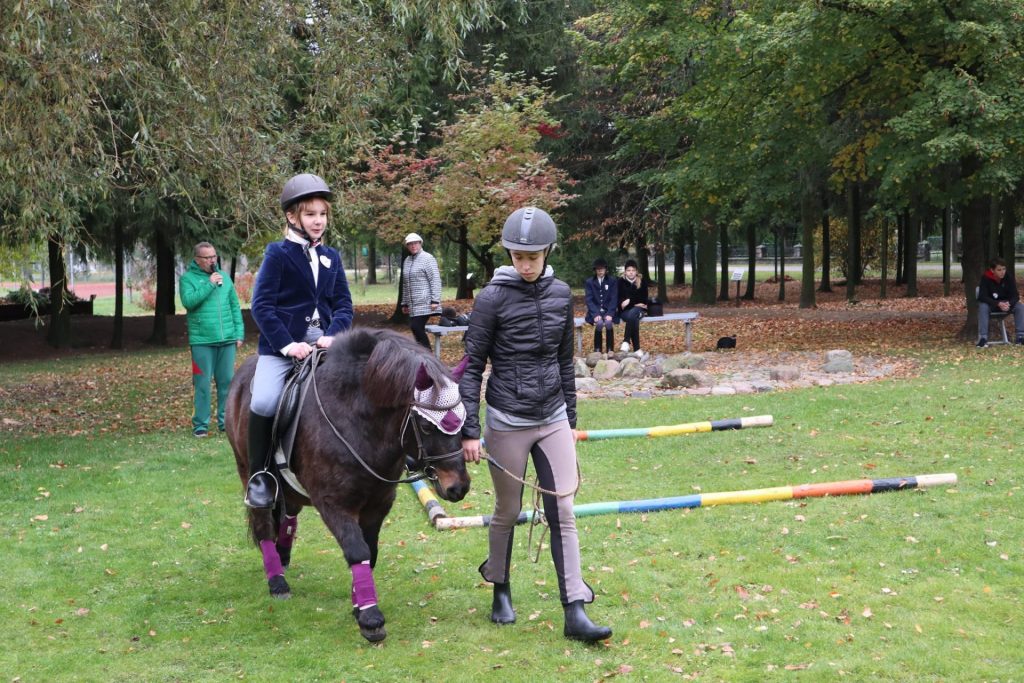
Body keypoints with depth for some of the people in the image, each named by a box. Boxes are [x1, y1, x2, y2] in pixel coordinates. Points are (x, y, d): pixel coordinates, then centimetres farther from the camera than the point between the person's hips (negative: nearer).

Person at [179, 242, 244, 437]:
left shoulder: (224, 276, 13)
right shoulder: (188, 278, 1)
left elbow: (235, 306, 14)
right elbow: (188, 301, -15)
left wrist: (239, 333, 7)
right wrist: (209, 285, -16)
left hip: (227, 340, 4)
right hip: (202, 341, -4)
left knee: (227, 381, 7)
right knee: (202, 383, -3)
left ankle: (225, 421, 15)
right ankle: (200, 424, 3)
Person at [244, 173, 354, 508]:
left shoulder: (331, 257, 13)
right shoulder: (278, 254, -1)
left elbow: (343, 304, 11)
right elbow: (261, 305, -6)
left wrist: (333, 335, -9)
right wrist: (286, 344, -17)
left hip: (322, 343, 5)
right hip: (282, 344, -5)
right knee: (264, 402, -26)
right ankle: (259, 474, -7)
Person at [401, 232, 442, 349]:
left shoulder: (427, 258, -6)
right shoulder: (407, 261, 16)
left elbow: (436, 280, -11)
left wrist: (435, 300, -18)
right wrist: (404, 303, 20)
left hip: (425, 303, -7)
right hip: (413, 305, 7)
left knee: (416, 327, -15)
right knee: (416, 329, 5)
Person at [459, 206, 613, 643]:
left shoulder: (561, 295, 3)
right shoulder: (493, 299, -10)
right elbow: (472, 368, -8)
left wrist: (570, 419, 15)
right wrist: (469, 431, -12)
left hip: (553, 419, 3)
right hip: (507, 423, -3)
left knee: (563, 513, -2)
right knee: (508, 512, 9)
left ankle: (575, 613, -2)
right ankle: (500, 590, 33)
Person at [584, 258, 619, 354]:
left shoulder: (613, 281, 6)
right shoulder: (589, 282, 6)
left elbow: (614, 299, -2)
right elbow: (589, 300, -3)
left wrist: (610, 314, -18)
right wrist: (596, 314, -19)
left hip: (608, 311, 0)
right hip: (595, 311, 0)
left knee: (608, 322, -33)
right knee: (599, 323, -33)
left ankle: (610, 349, -23)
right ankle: (597, 350, -21)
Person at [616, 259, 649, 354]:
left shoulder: (642, 282, 4)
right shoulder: (621, 282, 3)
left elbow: (643, 298, 1)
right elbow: (619, 299, 3)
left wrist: (630, 301, -12)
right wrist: (635, 303, -7)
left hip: (639, 308, 0)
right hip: (625, 311, 0)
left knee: (632, 314, -36)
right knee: (634, 318, -34)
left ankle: (626, 342, -35)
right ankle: (636, 349, -35)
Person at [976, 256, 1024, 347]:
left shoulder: (1008, 278, -12)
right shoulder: (985, 278, -20)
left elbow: (1015, 296, -14)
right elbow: (982, 296, -26)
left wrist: (1009, 303, -38)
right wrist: (998, 304, -41)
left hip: (1006, 303, 3)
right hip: (990, 304, -3)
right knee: (983, 307, -36)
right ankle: (983, 338, -37)